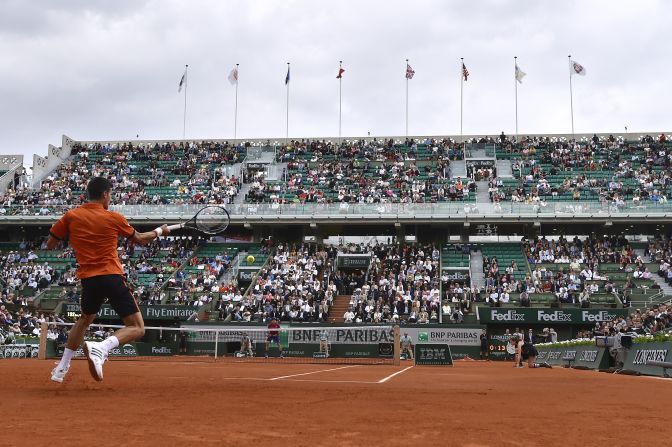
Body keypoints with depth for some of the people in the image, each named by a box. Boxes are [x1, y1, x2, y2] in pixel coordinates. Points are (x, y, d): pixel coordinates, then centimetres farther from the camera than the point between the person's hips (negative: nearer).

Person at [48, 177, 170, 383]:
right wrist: (160, 231, 31)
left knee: (85, 318, 32)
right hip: (111, 277, -4)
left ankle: (62, 367, 29)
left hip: (88, 279, 5)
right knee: (136, 328, -2)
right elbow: (140, 240, 13)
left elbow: (50, 244, 11)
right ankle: (100, 348, -29)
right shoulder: (113, 218, 0)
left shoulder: (71, 216, 4)